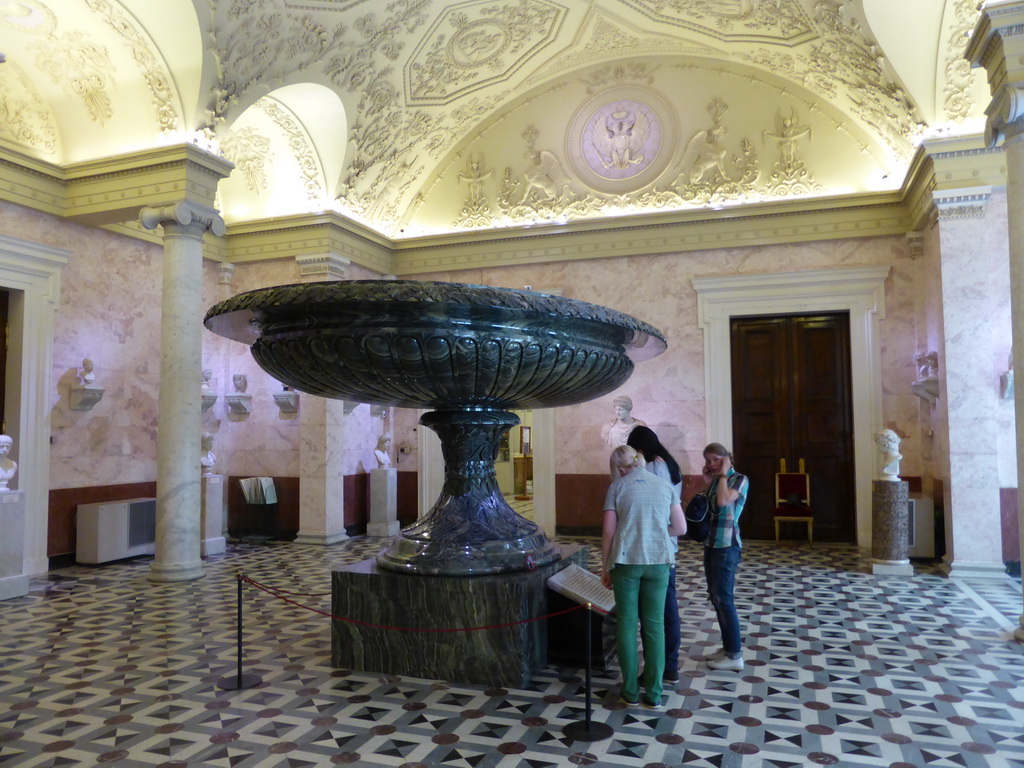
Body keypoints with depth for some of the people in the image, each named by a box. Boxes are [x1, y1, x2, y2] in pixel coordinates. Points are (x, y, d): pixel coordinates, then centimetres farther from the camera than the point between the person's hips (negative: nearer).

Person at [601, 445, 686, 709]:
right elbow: (680, 528, 6)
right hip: (658, 561, 2)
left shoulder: (617, 487, 0)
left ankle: (630, 692, 15)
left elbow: (608, 531, -1)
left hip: (626, 561, -2)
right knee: (654, 625, 9)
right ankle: (654, 694, 13)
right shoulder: (665, 485, 7)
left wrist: (604, 567, 8)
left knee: (627, 624, 9)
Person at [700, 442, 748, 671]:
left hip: (726, 545, -8)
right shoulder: (715, 481, 14)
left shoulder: (739, 479, -8)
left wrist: (723, 475, -13)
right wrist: (707, 482, 8)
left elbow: (723, 501, -26)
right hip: (711, 543, 8)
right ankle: (727, 647, 23)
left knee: (724, 598, -6)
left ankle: (735, 655, 2)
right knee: (715, 598, 12)